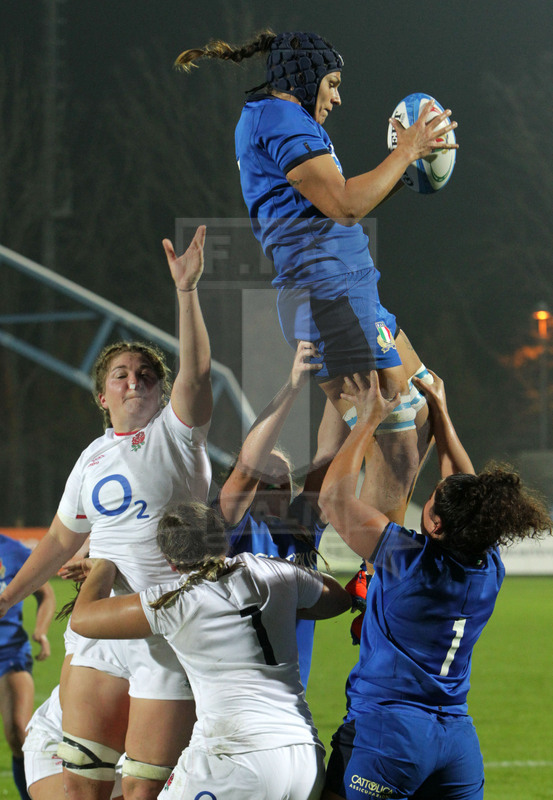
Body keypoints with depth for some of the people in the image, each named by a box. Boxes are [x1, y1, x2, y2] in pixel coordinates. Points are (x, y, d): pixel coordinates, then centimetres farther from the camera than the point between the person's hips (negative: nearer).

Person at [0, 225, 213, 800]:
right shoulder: (93, 458, 17)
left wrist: (186, 290, -28)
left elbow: (196, 371, -19)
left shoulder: (175, 431, 0)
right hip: (102, 633, 6)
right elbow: (61, 539, 29)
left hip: (170, 631, -6)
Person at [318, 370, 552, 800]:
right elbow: (464, 484, 18)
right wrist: (440, 410, 26)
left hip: (386, 729, -6)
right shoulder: (490, 570, 1)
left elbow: (335, 495, -8)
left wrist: (368, 420, 2)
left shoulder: (409, 560, -17)